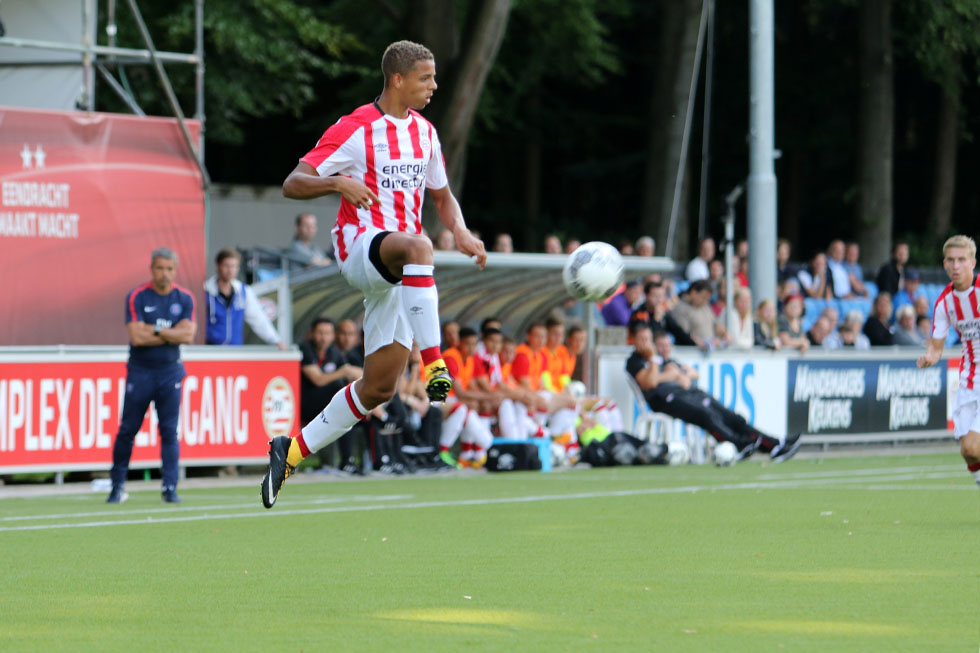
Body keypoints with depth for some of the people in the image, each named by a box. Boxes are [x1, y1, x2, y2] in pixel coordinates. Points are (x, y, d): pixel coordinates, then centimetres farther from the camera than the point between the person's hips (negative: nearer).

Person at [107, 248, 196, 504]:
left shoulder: (184, 299, 4)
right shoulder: (136, 297, -5)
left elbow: (188, 335, -8)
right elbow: (136, 336, -15)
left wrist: (154, 331, -14)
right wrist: (171, 334, -9)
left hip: (170, 371, 2)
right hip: (140, 372, -2)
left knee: (170, 431, -2)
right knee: (127, 430, 1)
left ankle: (170, 488, 0)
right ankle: (118, 485, 12)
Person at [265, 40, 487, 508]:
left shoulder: (424, 131, 14)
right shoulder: (355, 130, -6)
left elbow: (441, 196, 25)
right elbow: (291, 185, -8)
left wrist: (461, 232, 4)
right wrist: (338, 182, -28)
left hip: (398, 271, 7)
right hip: (360, 244, -7)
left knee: (378, 387, 2)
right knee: (418, 247, -42)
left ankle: (292, 451, 16)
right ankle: (434, 365, -46)